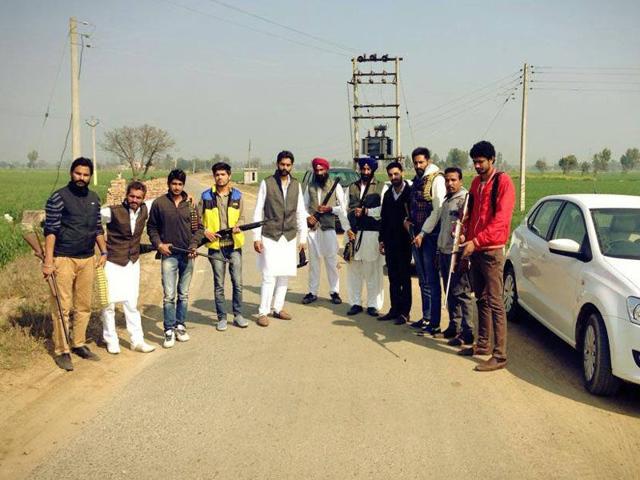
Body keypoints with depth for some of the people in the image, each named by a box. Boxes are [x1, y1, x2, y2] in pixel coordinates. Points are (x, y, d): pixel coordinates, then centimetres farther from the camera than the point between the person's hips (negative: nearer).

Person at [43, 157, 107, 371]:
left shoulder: (94, 198, 12)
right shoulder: (59, 197, -6)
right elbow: (50, 230, -10)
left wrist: (104, 251, 12)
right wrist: (48, 260, -15)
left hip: (88, 259, 6)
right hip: (64, 259, -6)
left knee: (84, 306, 11)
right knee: (63, 307, -4)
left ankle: (79, 345, 22)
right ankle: (61, 351, 4)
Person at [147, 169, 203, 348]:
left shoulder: (190, 204, 4)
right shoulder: (159, 203, -1)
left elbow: (198, 228, 7)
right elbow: (151, 227, 6)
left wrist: (194, 245, -8)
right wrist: (158, 244, -7)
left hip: (187, 255, 2)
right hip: (169, 254, -2)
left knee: (183, 294, 11)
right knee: (169, 295, -5)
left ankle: (180, 326, 23)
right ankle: (169, 330, 3)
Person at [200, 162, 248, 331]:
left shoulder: (237, 195, 4)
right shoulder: (206, 196, 1)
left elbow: (241, 217, 7)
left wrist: (238, 226, -14)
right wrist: (205, 231, -9)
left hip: (234, 245, 1)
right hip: (216, 246, -1)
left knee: (238, 283, 3)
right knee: (219, 285, 6)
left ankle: (238, 315, 18)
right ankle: (222, 317, 16)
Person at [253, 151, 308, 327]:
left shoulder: (296, 185, 9)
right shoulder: (267, 183, -2)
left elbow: (301, 213, 12)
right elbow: (258, 211, -2)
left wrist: (303, 237, 8)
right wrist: (256, 237, -7)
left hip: (289, 237, 4)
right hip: (270, 236, -4)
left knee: (285, 275, 7)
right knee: (269, 275, -7)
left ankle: (278, 308, 20)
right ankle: (263, 313, 1)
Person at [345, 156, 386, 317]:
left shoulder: (381, 188, 6)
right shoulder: (351, 187, 16)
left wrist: (365, 211, -10)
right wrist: (348, 228, -1)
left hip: (373, 233, -3)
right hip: (353, 232, 3)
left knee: (373, 271, -3)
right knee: (353, 270, 5)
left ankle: (373, 305, 5)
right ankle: (355, 303, 14)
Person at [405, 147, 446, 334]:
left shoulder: (436, 179, -10)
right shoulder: (416, 180, 14)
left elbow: (438, 210, -15)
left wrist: (423, 233, -15)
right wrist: (409, 219, 4)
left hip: (430, 236, -8)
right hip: (417, 235, 8)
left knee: (432, 281, -5)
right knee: (423, 280, 13)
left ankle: (434, 323, 0)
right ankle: (426, 318, 22)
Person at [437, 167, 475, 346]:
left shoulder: (465, 199, -10)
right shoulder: (447, 200, 18)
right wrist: (439, 250, 22)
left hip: (456, 253, -9)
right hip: (444, 251, 9)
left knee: (461, 293, -7)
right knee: (450, 292, 13)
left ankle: (467, 333, -4)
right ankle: (454, 326, 22)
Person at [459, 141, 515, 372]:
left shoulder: (503, 182, -10)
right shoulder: (476, 183, 14)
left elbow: (500, 220, -18)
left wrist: (476, 241, -23)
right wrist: (464, 228, 2)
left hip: (491, 251, -8)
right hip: (475, 249, 8)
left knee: (495, 303, -8)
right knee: (481, 300, 16)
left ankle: (499, 355, -5)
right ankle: (483, 344, 27)